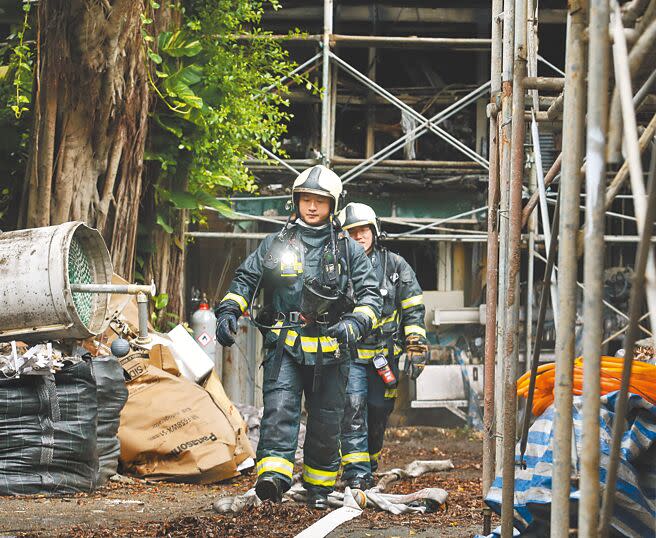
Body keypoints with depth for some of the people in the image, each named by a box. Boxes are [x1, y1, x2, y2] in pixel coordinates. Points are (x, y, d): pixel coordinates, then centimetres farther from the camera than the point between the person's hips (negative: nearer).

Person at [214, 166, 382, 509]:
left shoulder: (348, 250, 8)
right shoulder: (275, 244, 10)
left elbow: (371, 295, 4)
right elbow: (245, 280, 12)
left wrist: (355, 323, -16)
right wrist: (228, 311, -6)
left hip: (329, 350, 1)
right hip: (284, 343, -1)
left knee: (326, 421, 8)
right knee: (279, 407, -21)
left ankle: (319, 486, 21)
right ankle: (274, 474, -33)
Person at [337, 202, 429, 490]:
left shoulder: (395, 266, 4)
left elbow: (414, 308, 7)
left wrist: (416, 347, -1)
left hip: (385, 354, 2)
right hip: (349, 353, -2)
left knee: (379, 412, 9)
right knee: (353, 407, -15)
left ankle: (370, 460, 29)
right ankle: (357, 473, -14)